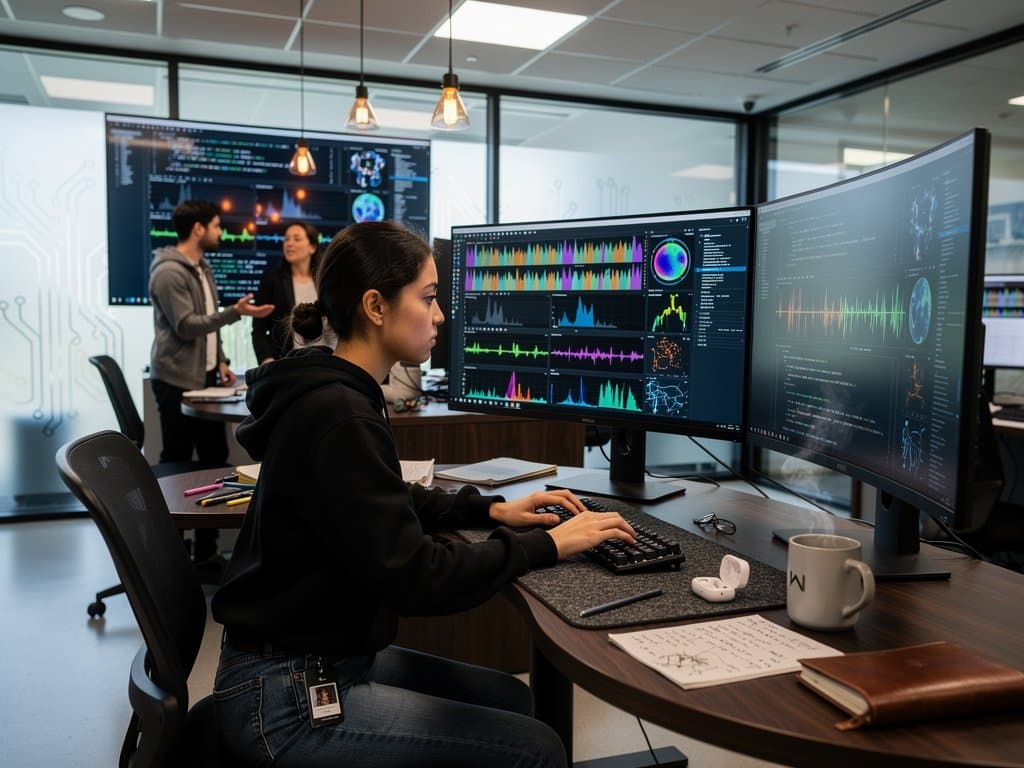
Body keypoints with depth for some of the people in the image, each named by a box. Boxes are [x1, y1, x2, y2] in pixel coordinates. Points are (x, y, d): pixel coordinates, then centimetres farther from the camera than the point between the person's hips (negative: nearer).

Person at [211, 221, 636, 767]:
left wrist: (490, 510, 10)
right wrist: (547, 545, -17)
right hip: (287, 694, -10)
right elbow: (413, 579, -27)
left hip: (330, 654, 10)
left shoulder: (338, 393, 7)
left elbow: (390, 504, 22)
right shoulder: (338, 416, -25)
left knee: (509, 698, 15)